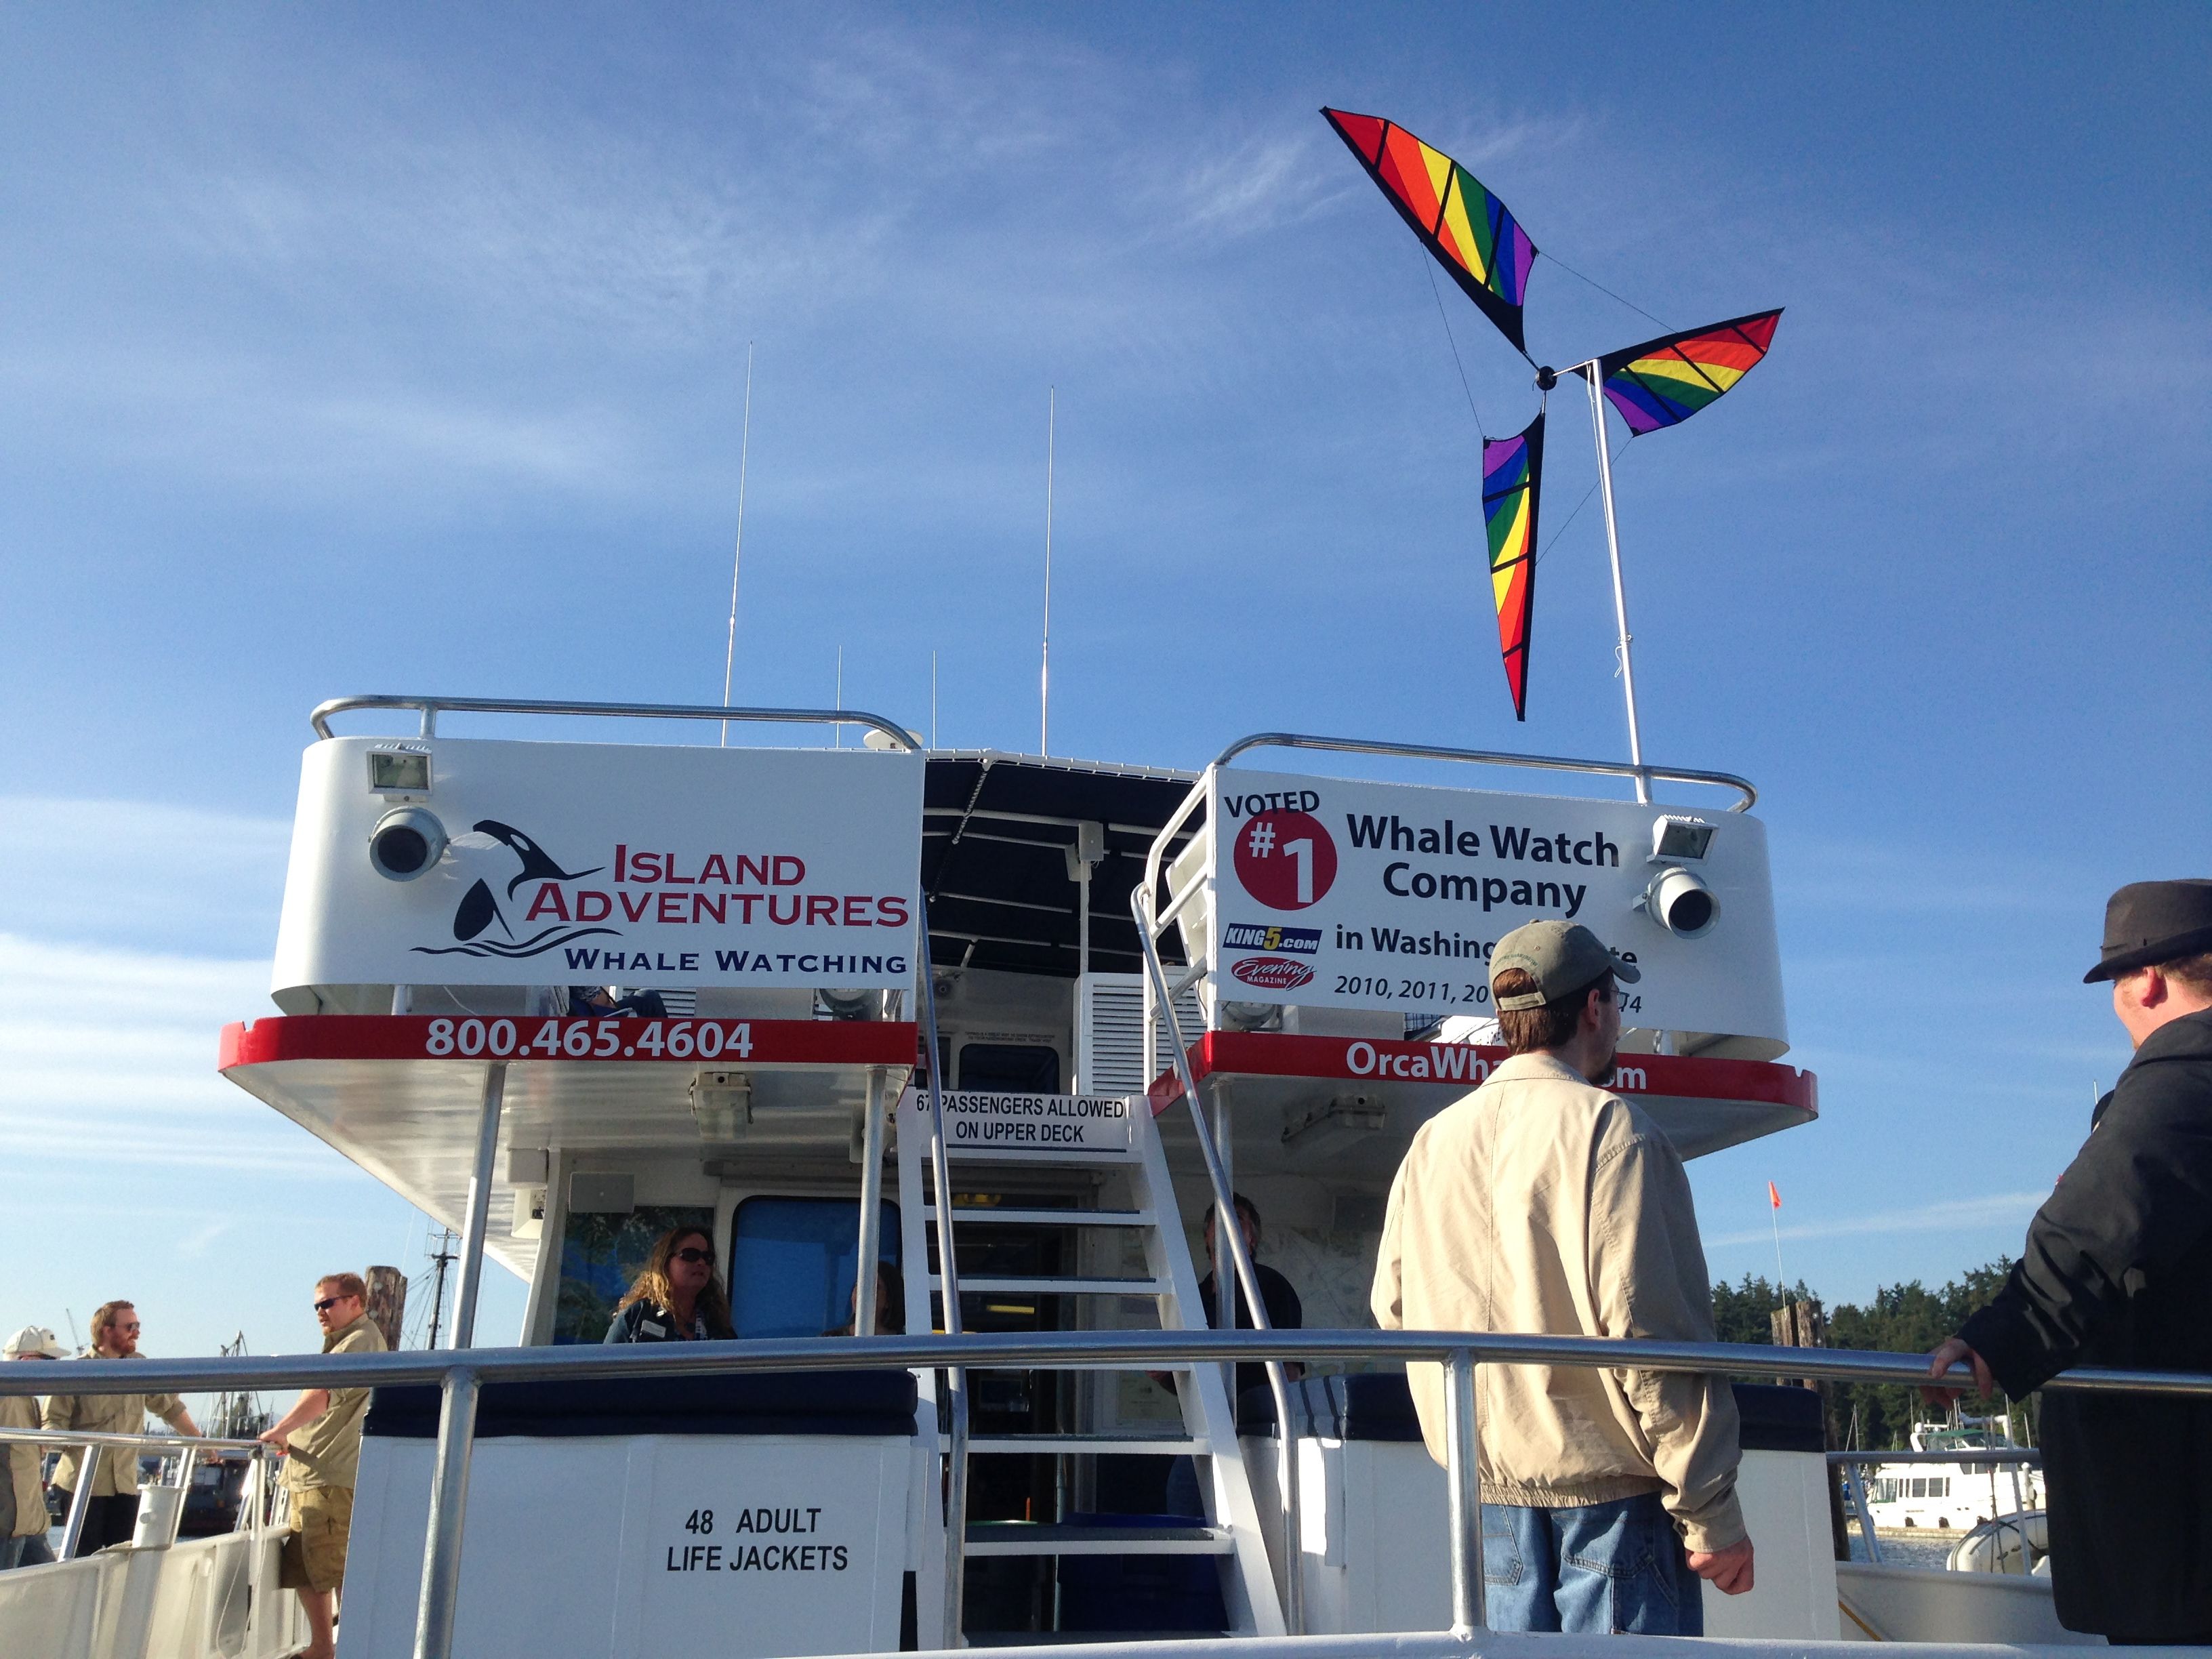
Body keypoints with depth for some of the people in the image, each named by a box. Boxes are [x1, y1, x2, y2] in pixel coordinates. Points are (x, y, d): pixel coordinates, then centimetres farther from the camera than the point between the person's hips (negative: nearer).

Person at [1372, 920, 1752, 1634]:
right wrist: (1712, 1515, -11)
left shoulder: (1432, 1141, 7)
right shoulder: (1608, 1129, -12)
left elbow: (1392, 1308, 11)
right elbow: (1656, 1333, -16)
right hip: (1607, 1490, -6)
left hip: (1487, 1491, 6)